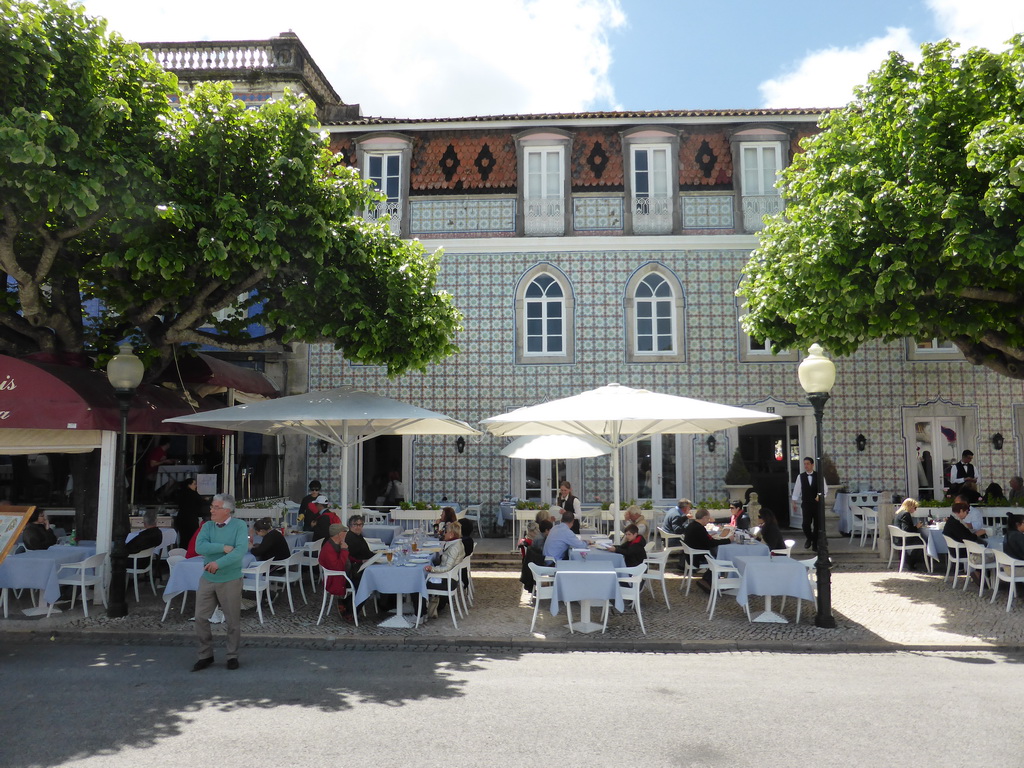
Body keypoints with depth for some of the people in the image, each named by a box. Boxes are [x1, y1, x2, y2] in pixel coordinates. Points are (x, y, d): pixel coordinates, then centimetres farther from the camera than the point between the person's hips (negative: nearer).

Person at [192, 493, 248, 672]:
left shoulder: (239, 526, -8)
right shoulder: (207, 526, 3)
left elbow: (240, 551, -21)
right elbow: (200, 547, -14)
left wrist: (218, 563, -28)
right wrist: (223, 547, -22)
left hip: (230, 580, -4)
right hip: (207, 579, 4)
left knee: (233, 620, 5)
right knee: (200, 617, 5)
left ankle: (233, 656, 21)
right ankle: (205, 655, 22)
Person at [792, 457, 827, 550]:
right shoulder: (800, 476, 1)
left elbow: (825, 488, 1)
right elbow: (797, 490, 4)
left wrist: (820, 495, -18)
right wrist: (794, 502, 2)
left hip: (817, 503, 0)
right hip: (806, 504, 0)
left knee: (817, 524, 5)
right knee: (806, 524, -10)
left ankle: (815, 544, 18)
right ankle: (809, 538, 20)